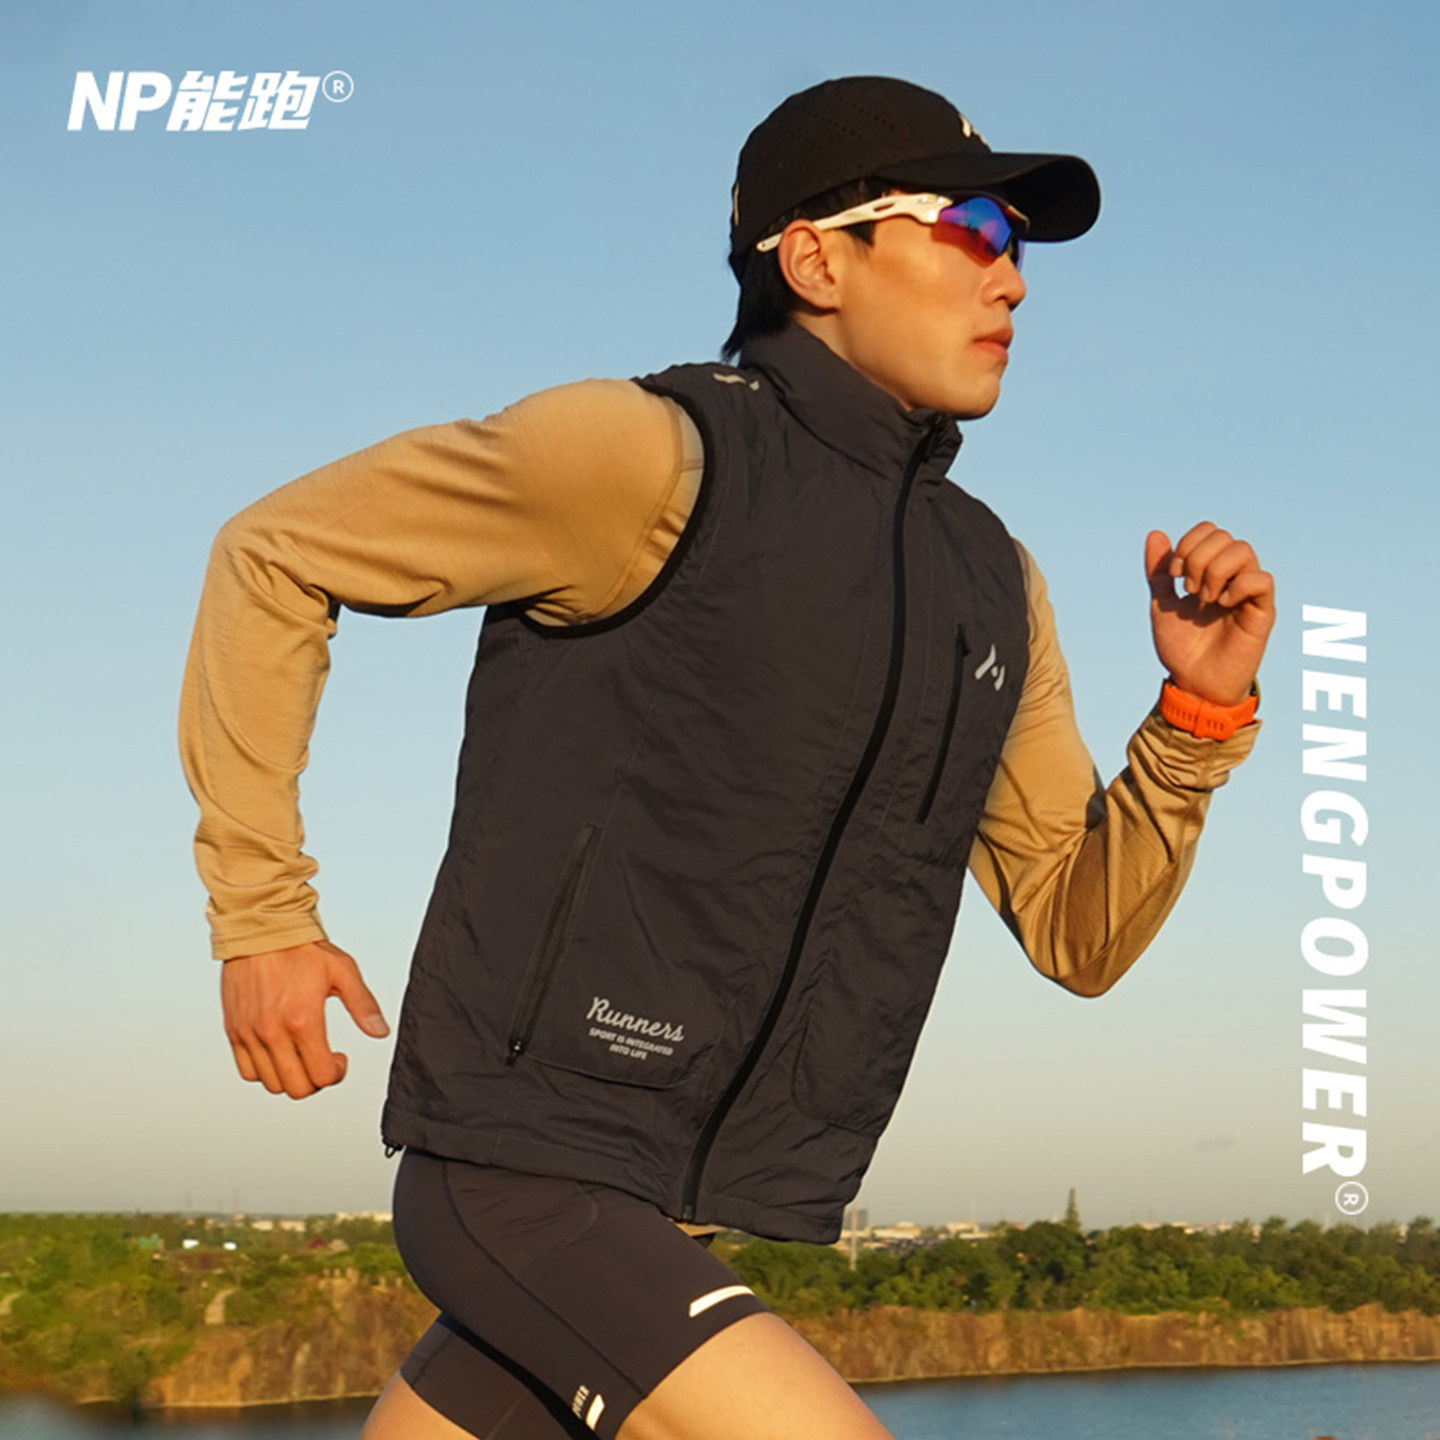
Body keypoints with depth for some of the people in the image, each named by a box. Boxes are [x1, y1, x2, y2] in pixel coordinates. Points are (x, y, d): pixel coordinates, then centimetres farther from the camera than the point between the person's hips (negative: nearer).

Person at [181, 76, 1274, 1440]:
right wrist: (261, 914, -6)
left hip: (681, 1216, 7)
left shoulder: (990, 583, 11)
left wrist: (1202, 713, -3)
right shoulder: (656, 452, -12)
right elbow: (274, 555, -4)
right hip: (522, 1161, -7)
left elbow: (1078, 932, 13)